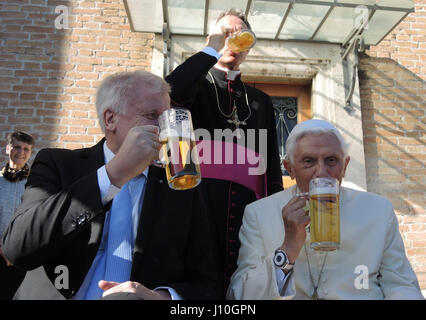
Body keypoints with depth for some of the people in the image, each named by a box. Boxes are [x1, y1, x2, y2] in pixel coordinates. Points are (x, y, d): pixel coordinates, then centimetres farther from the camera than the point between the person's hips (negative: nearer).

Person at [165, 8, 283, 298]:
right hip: (202, 200, -3)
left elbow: (272, 163, 16)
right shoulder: (198, 85, 11)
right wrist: (213, 49, -7)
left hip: (249, 206, 3)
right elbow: (169, 94, -16)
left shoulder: (261, 100, 19)